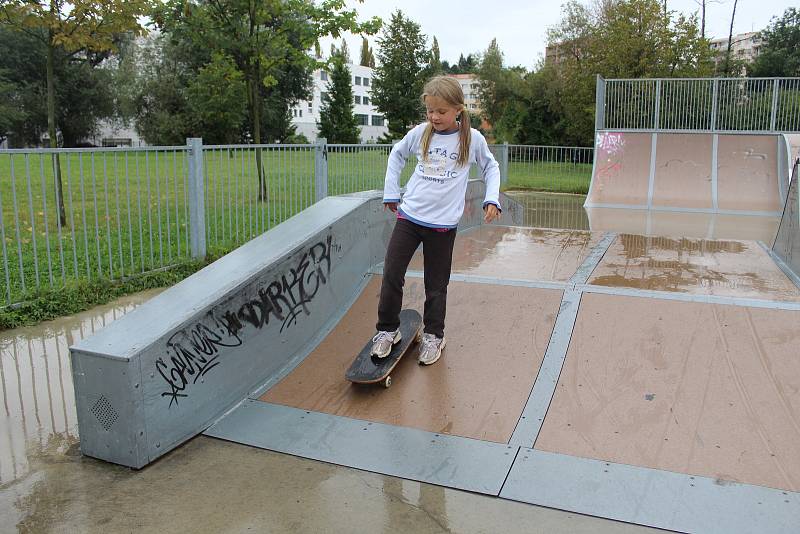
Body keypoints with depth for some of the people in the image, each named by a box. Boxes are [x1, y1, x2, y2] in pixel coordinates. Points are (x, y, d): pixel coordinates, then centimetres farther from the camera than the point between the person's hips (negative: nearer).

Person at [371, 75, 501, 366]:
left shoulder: (472, 138, -3)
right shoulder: (420, 132, 1)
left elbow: (490, 167, 14)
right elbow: (397, 154, 19)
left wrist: (492, 199, 0)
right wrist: (391, 192, 13)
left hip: (443, 224, -1)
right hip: (408, 216, 2)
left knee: (436, 286, 8)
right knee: (391, 276, -2)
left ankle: (433, 335, 26)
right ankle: (387, 330, 17)